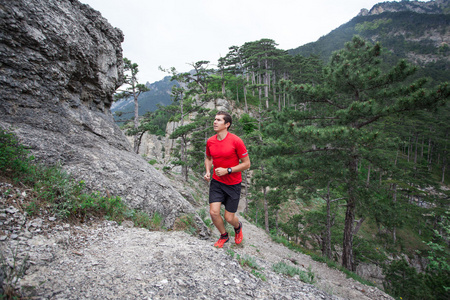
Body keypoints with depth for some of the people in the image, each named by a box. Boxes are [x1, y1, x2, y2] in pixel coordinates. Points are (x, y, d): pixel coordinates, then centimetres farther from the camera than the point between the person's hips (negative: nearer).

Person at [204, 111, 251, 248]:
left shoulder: (236, 141, -16)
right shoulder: (210, 141, -2)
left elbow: (246, 164, -12)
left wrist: (227, 170, -20)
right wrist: (208, 171, -1)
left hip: (233, 184, -3)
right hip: (216, 182, 4)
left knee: (229, 217, 3)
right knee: (214, 212, -8)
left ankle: (238, 227, 42)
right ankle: (224, 235, 24)